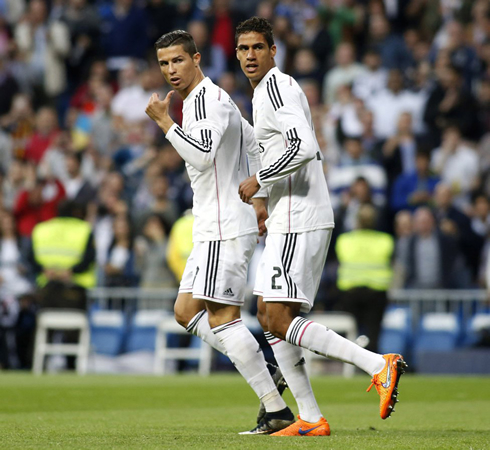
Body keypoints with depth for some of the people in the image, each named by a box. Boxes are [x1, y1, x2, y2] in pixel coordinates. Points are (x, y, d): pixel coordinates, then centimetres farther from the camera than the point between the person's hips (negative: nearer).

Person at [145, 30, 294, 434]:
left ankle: (277, 411, -12)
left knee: (221, 316, -12)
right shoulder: (204, 100, 20)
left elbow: (202, 154, -28)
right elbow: (257, 145, 27)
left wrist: (163, 120, -20)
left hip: (226, 228, -11)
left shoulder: (208, 98, -12)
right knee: (187, 312, 10)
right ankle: (267, 374, 6)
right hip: (214, 229, 11)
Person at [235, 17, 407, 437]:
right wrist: (267, 202, 30)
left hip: (299, 221, -11)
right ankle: (311, 419, 9)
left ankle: (379, 365, -20)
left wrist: (258, 180, -15)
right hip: (291, 220, 11)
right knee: (268, 316, 10)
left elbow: (304, 147, -26)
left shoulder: (275, 87, -11)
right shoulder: (277, 87, 21)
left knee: (281, 320, -14)